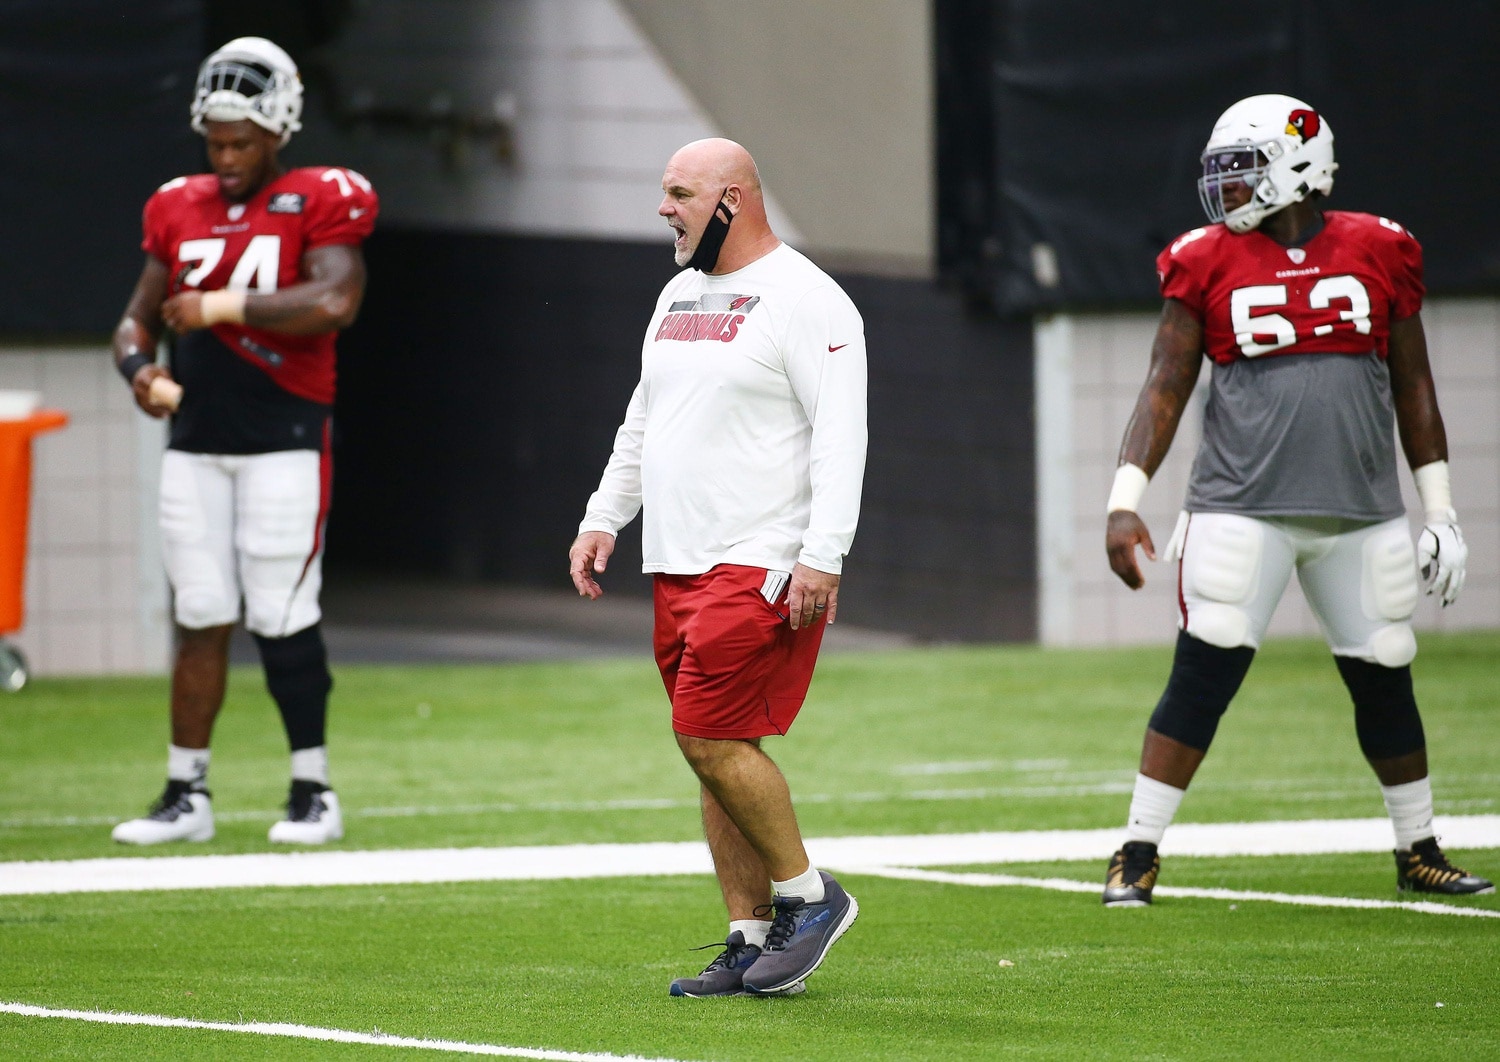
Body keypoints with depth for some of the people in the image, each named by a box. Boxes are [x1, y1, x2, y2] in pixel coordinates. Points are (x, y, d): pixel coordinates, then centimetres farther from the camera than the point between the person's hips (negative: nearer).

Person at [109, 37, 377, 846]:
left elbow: (334, 302, -20)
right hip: (196, 442, 5)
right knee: (200, 620, 4)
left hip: (284, 439, -5)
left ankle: (313, 793, 6)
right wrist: (140, 368, -5)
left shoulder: (320, 205, -4)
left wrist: (221, 307, -16)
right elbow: (138, 317, 17)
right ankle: (185, 795, 9)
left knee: (283, 620, -4)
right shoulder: (180, 211, 12)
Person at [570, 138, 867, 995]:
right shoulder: (681, 295, 16)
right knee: (716, 750, 7)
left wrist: (821, 557, -23)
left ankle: (811, 896, 2)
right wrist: (603, 519, 19)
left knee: (713, 738, -14)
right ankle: (753, 941, 10)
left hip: (762, 564, -9)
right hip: (682, 567, 9)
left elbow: (840, 436, -17)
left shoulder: (803, 300, -11)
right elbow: (643, 426, 26)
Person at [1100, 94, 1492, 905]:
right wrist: (1124, 503, -9)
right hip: (1243, 508, -2)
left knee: (1384, 681, 8)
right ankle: (1138, 854, -3)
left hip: (1360, 516, 2)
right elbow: (1165, 389, 1)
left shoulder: (1378, 254, 4)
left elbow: (1413, 391, 11)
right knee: (1201, 677, -9)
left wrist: (1441, 512, 11)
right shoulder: (1210, 263, 0)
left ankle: (1418, 852, 25)